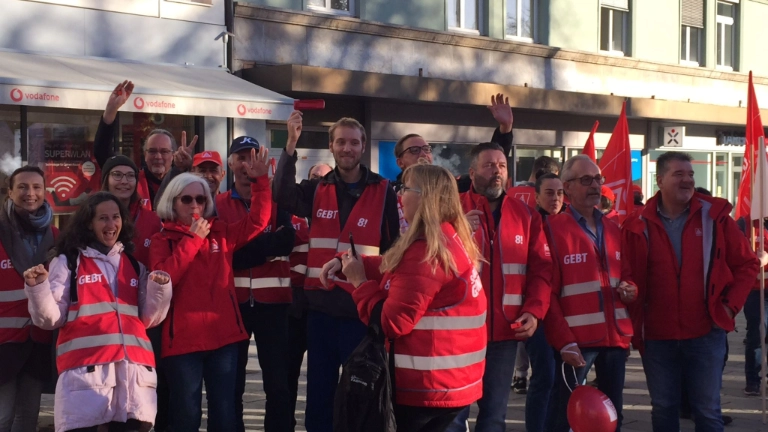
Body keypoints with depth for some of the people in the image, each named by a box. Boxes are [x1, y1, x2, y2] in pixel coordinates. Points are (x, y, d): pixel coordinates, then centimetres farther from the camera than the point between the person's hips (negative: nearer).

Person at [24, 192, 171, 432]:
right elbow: (50, 318, 1)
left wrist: (159, 288, 1)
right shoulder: (68, 262, 8)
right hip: (84, 370, -4)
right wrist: (38, 288, -16)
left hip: (133, 371, 4)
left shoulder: (135, 266, 20)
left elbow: (148, 319, 16)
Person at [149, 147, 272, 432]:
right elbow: (163, 278, -14)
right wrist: (192, 239, -13)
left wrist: (259, 180, -5)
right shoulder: (162, 240, 1)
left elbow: (257, 220, 5)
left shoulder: (222, 233, 10)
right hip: (183, 339, -3)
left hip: (223, 335, 3)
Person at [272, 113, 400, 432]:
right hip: (320, 306, 3)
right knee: (319, 391, 11)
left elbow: (395, 247, 1)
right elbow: (283, 197, -13)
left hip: (363, 307, -3)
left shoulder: (383, 192, 0)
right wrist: (291, 145, -24)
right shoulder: (317, 190, 7)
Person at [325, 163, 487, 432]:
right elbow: (394, 269, 18)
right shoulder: (449, 239, 11)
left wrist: (360, 282, -8)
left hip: (427, 386, -10)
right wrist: (350, 263, 6)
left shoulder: (426, 251, -21)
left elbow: (392, 322, -21)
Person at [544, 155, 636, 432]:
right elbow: (546, 292, -10)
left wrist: (630, 289, 0)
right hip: (576, 341, -6)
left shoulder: (613, 229, 14)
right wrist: (564, 341, -17)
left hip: (615, 337, 6)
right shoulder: (553, 228, -6)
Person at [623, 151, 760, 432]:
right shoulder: (638, 225, -1)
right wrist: (634, 322, -1)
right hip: (657, 337, 1)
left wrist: (731, 304, -3)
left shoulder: (714, 216, -1)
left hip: (706, 333, -1)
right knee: (663, 409, 11)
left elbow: (747, 264, 6)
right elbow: (627, 278, 5)